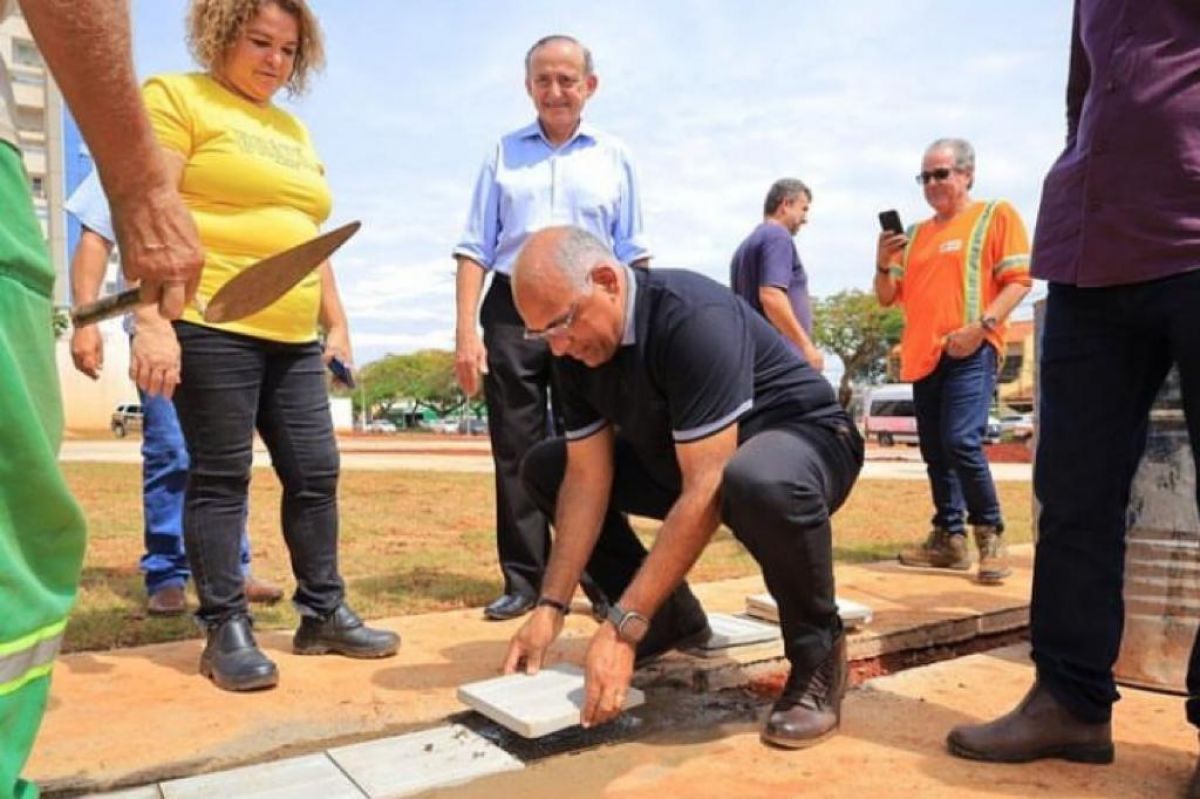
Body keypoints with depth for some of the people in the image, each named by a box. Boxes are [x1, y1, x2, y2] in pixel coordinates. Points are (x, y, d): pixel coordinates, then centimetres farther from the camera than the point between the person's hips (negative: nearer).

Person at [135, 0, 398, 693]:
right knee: (221, 478, -1)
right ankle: (226, 631, 10)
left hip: (294, 338, 7)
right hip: (210, 327, -7)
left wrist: (338, 327, 17)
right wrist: (151, 319, -20)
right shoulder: (177, 98, 1)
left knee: (316, 473, 6)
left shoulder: (294, 132, 22)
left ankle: (324, 614, 18)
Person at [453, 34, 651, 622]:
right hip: (512, 313, 1)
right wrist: (466, 330, -2)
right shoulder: (504, 153, 11)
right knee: (516, 452, 2)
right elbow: (476, 247, 7)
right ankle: (523, 579, 11)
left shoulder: (614, 158, 12)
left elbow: (632, 253, 10)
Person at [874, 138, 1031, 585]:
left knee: (961, 442, -19)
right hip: (923, 355, 6)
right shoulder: (914, 234, 19)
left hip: (970, 353, -6)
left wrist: (981, 325, -17)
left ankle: (990, 536, -3)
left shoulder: (996, 215, 4)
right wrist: (883, 262, -1)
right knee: (935, 452, 8)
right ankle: (949, 537, 17)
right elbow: (888, 298, 18)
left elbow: (1019, 280, -4)